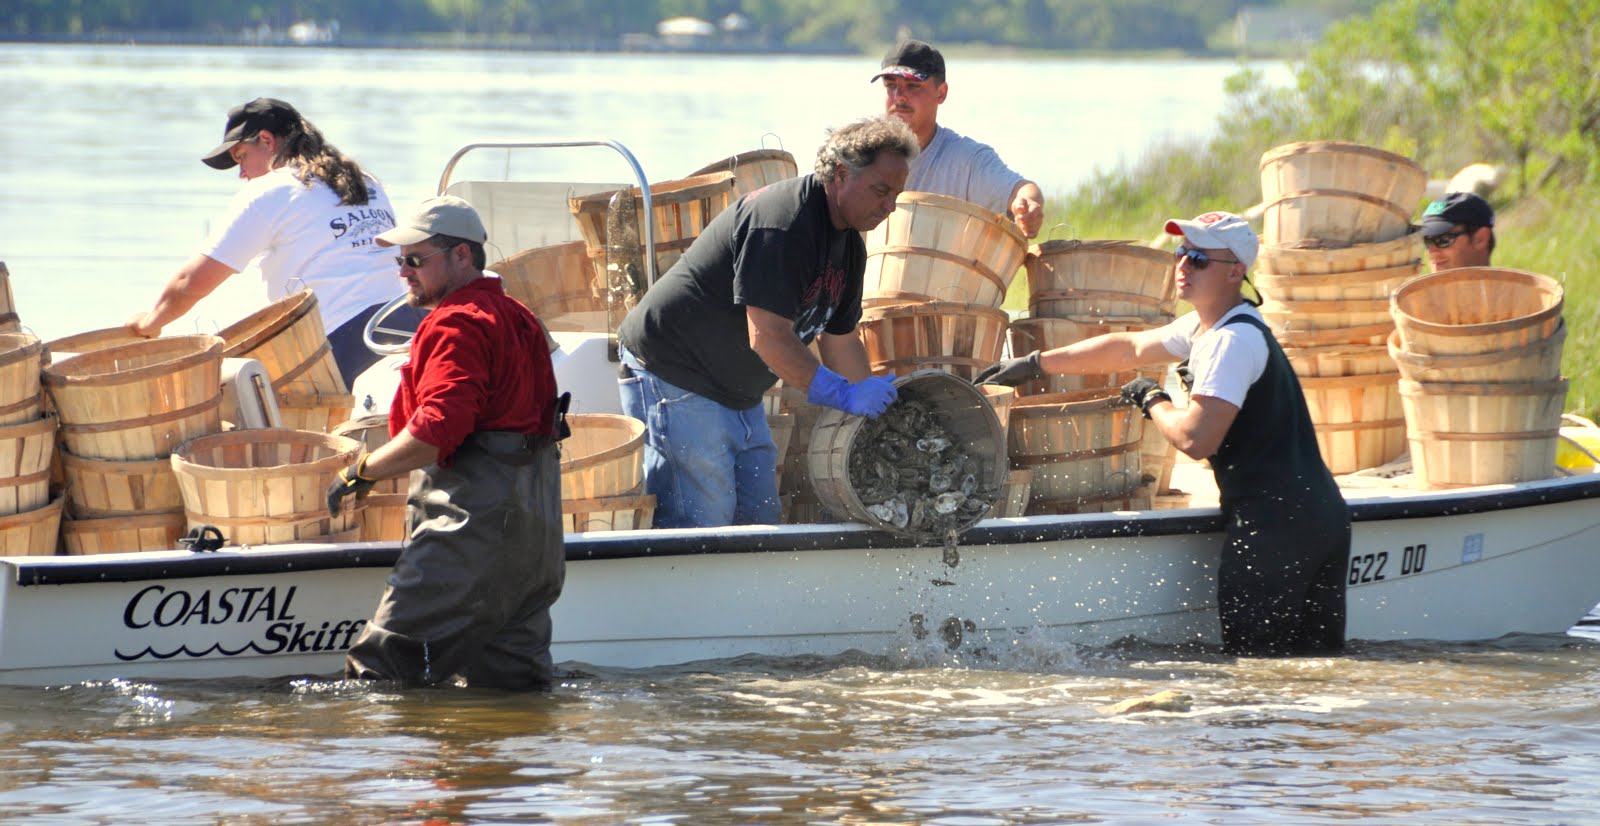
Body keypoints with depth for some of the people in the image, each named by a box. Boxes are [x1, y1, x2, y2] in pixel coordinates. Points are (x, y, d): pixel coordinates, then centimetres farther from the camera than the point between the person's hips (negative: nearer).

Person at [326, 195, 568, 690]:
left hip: (475, 519, -10)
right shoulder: (517, 318, 21)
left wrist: (364, 472, -13)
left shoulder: (455, 324, -11)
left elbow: (437, 430, -23)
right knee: (513, 685, 10)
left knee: (386, 659, -15)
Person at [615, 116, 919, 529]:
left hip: (738, 396, 11)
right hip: (673, 378, -11)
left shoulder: (849, 246, 9)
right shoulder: (782, 222, -24)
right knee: (704, 522, -15)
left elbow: (840, 340, 18)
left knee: (759, 519, 8)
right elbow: (768, 337, -29)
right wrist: (845, 394, -29)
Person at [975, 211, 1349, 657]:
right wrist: (1034, 364, 32)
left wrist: (1151, 400, -3)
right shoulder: (1205, 326, 17)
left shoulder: (1233, 340, -15)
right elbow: (1128, 348, 29)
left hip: (1273, 525, -10)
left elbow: (1195, 439, -22)